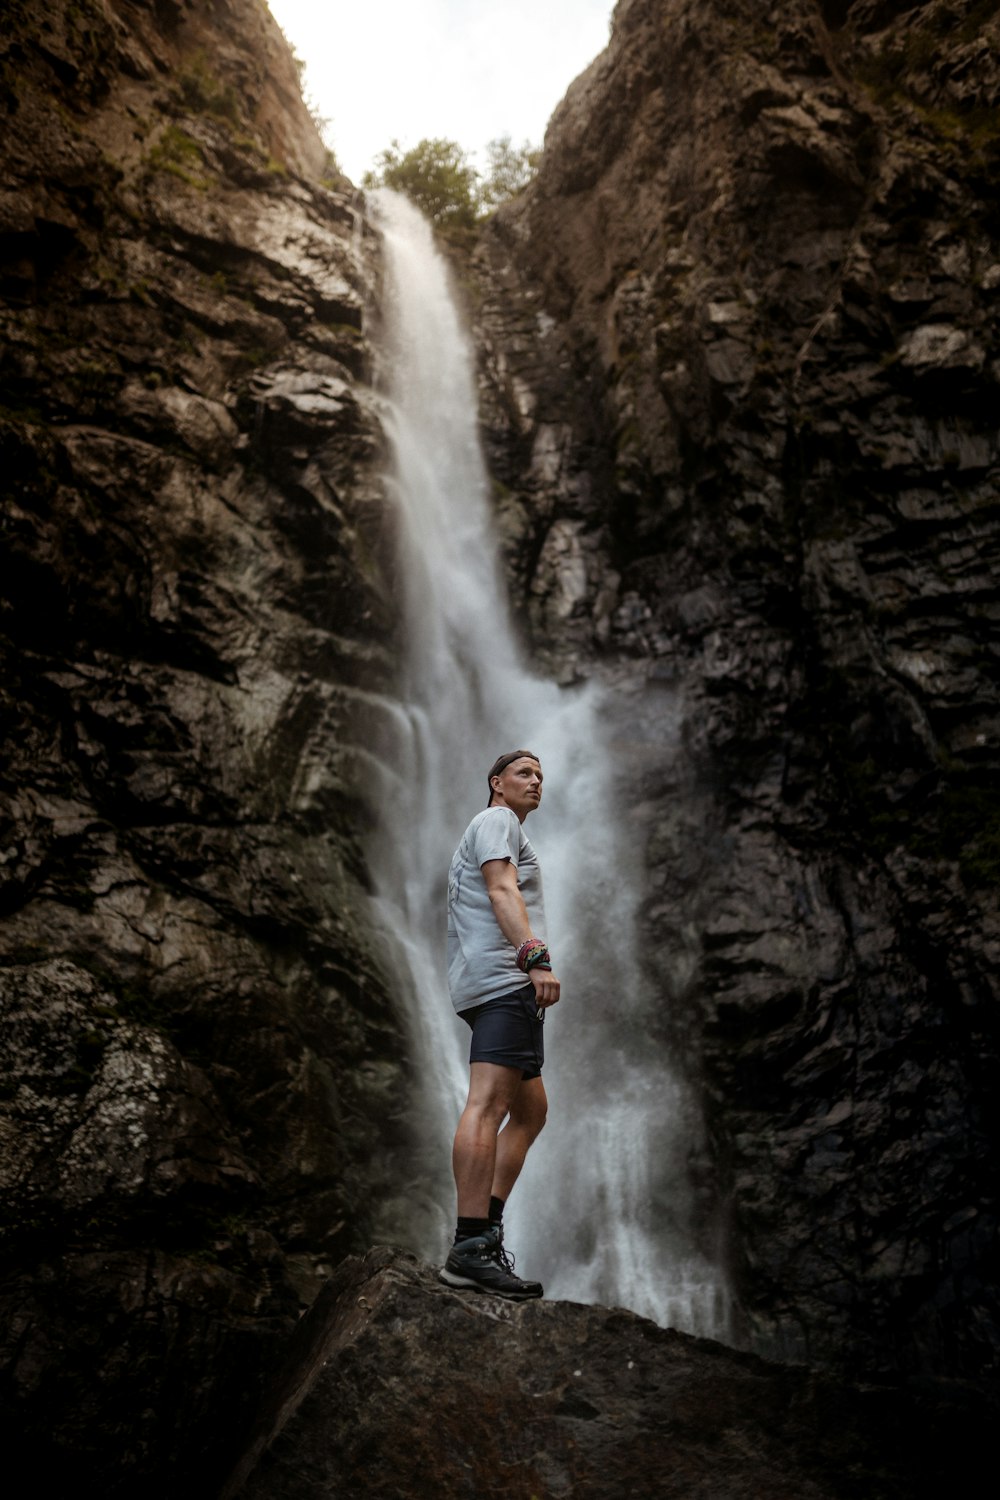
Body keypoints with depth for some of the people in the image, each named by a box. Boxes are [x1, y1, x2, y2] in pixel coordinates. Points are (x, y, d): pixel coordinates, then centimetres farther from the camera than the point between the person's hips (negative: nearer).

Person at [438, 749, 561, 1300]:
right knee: (487, 1105, -19)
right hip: (504, 978, -11)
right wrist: (536, 956, -27)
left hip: (505, 985, 11)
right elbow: (502, 891, -15)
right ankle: (469, 1249, -24)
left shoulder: (497, 830, 33)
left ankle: (487, 1228, 9)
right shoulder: (496, 821, 2)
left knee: (530, 1110, 12)